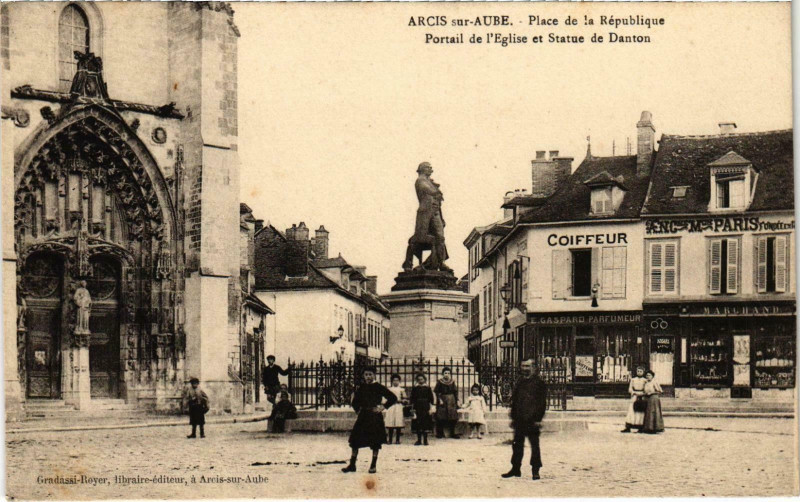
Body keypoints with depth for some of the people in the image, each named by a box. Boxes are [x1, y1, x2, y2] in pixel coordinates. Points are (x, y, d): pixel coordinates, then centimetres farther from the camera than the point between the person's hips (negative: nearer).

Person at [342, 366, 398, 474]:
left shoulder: (379, 388, -4)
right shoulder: (361, 388, 8)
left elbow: (393, 398, -5)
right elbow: (355, 402, 24)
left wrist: (383, 407, -8)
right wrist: (358, 410, 9)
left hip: (375, 416, -4)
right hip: (363, 416, 4)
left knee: (375, 442, -1)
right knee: (354, 440, 1)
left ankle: (373, 465, 8)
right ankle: (352, 464, 8)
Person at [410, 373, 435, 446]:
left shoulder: (427, 388, 3)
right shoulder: (415, 388, 5)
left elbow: (431, 399, 5)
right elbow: (412, 399, 5)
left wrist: (431, 408, -2)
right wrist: (413, 409, -1)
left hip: (426, 407, -1)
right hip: (417, 408, 1)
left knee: (426, 423, -2)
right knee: (418, 423, 0)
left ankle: (425, 440, 3)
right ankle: (419, 440, 7)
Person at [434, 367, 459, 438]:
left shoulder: (452, 382, 6)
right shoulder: (440, 382, -3)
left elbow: (455, 391, 10)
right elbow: (436, 392, -4)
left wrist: (457, 400, 5)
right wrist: (440, 400, -13)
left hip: (451, 401, 3)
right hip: (443, 400, -3)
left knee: (453, 418, 0)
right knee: (441, 418, -4)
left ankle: (452, 433, 7)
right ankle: (440, 433, 4)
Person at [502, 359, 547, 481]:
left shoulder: (540, 384, -4)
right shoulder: (520, 383, 13)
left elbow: (542, 402, -7)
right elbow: (514, 401, 17)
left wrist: (538, 419, -12)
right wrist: (513, 417, 13)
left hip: (532, 420, -6)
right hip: (520, 420, 6)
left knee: (534, 445, 0)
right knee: (517, 444, 9)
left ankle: (535, 470, 7)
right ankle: (515, 469, 17)